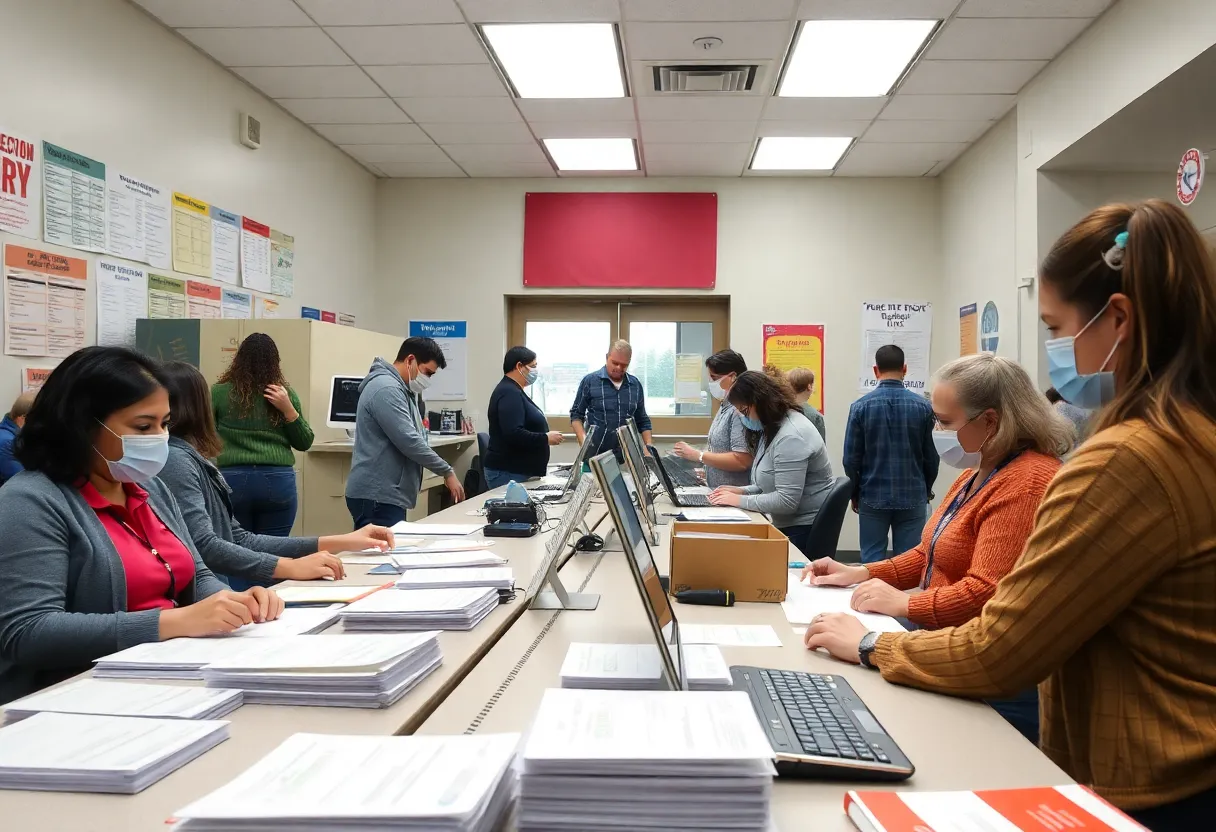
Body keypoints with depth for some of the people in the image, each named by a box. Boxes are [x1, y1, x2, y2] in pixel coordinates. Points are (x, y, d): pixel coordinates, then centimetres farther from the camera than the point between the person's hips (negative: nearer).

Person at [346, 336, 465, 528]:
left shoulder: (401, 389, 18)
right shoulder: (386, 389, -16)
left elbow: (416, 437, 22)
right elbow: (409, 442, -22)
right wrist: (447, 472, -13)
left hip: (387, 494, 10)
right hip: (377, 496, -10)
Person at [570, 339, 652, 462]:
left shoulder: (635, 385, 8)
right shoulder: (590, 381, -2)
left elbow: (643, 421, 14)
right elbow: (576, 415, 2)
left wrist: (649, 448, 1)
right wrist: (584, 441, -13)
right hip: (596, 455, -3)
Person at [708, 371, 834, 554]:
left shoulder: (791, 437, -23)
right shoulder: (774, 428, 11)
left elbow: (786, 501, -27)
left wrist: (740, 500, -18)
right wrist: (742, 491, 4)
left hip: (804, 530, -10)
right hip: (788, 525, 10)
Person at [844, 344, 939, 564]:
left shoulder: (861, 406, -6)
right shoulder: (922, 406, -4)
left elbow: (851, 458, -5)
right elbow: (931, 456, 1)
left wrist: (855, 493, 11)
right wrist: (926, 489, 18)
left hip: (873, 496, -1)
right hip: (912, 497, 1)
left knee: (872, 561, 6)